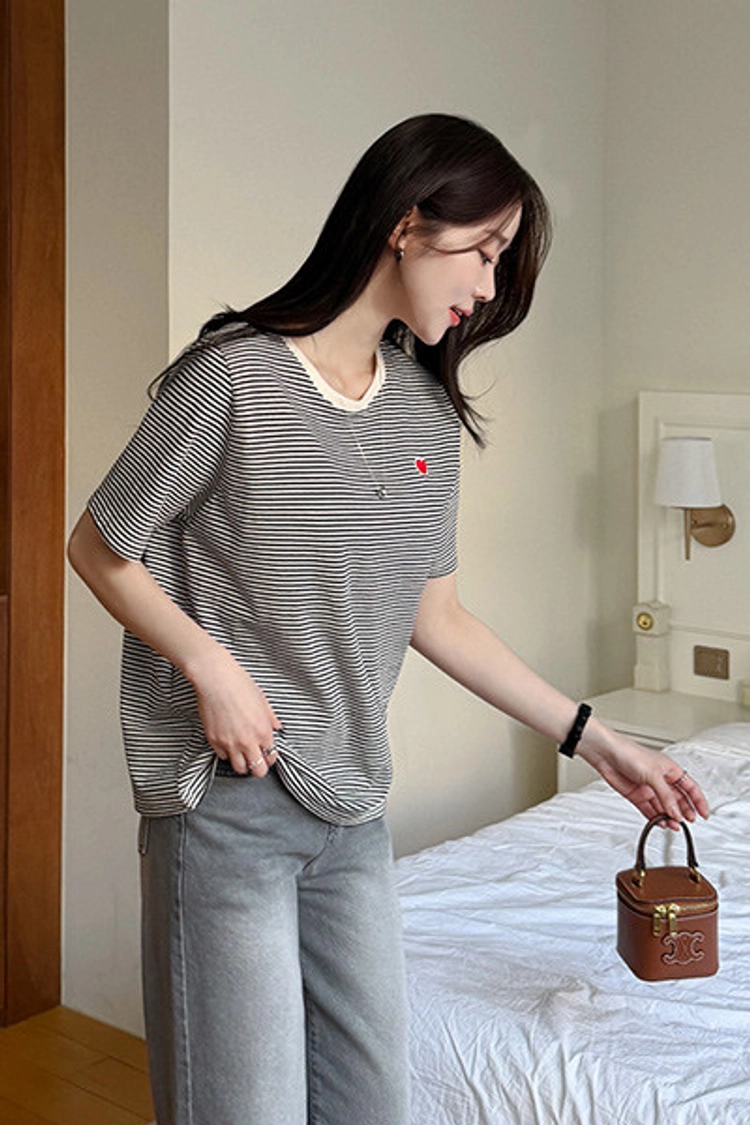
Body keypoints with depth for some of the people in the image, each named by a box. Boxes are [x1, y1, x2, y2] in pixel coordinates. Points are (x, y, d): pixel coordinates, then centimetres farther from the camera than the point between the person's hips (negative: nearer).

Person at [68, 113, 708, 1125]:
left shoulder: (429, 405, 7)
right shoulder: (233, 375, -13)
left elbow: (433, 613, 12)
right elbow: (100, 549, -4)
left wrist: (593, 738, 11)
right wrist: (211, 666, -18)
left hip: (353, 810, 7)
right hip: (228, 803, -6)